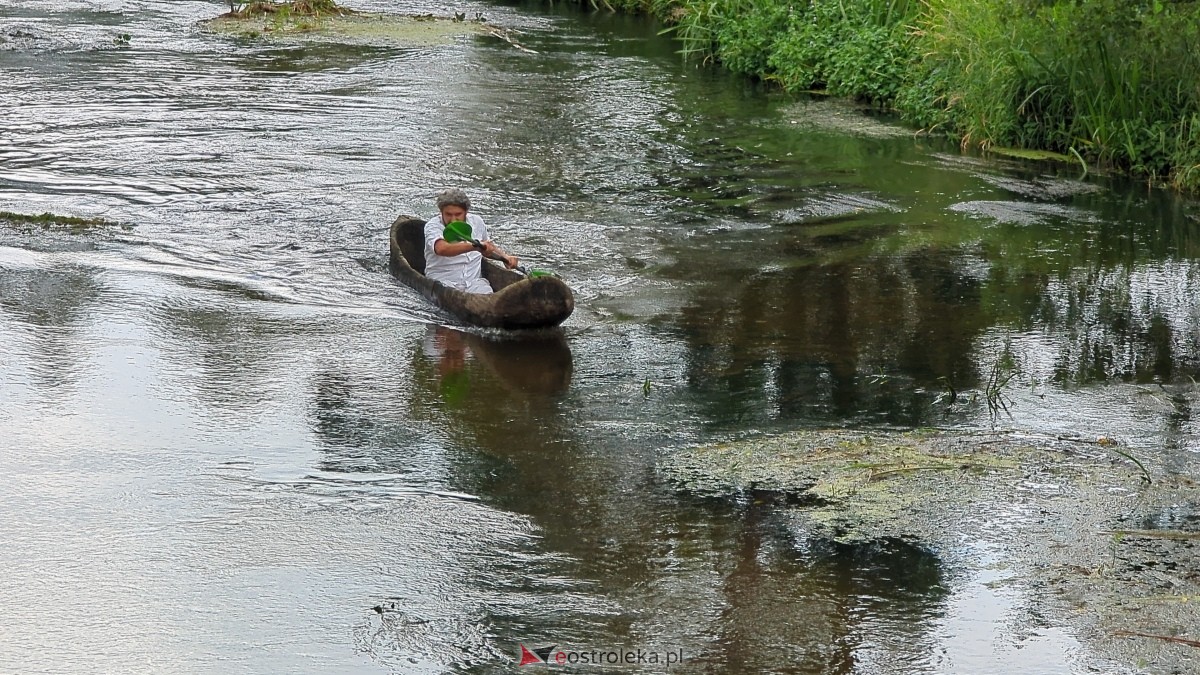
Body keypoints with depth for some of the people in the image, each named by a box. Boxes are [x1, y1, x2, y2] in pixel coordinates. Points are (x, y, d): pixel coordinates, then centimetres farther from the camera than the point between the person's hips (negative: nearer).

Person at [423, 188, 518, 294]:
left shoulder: (477, 222, 9)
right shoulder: (433, 226, -8)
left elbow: (489, 247, 31)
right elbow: (441, 249, -32)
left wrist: (504, 257, 12)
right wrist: (475, 246, -43)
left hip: (473, 281, 3)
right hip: (442, 281, -3)